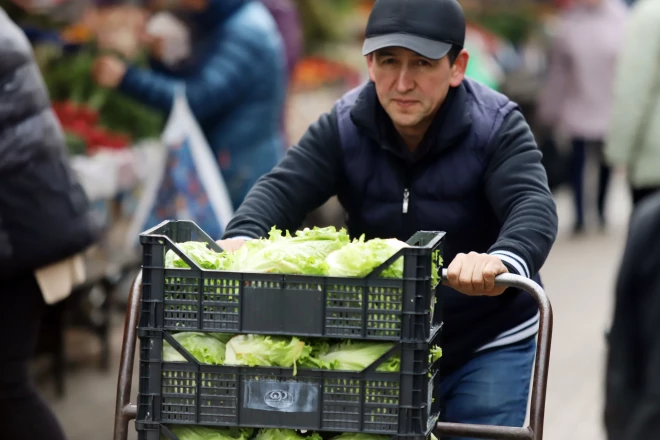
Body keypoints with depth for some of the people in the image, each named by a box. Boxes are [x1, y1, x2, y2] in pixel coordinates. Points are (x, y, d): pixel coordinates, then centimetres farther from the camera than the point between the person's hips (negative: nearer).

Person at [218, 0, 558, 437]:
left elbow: (533, 207, -31)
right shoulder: (344, 125, -6)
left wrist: (504, 259, -55)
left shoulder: (497, 126, -15)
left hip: (489, 348, -3)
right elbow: (284, 187, -18)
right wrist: (242, 237, -42)